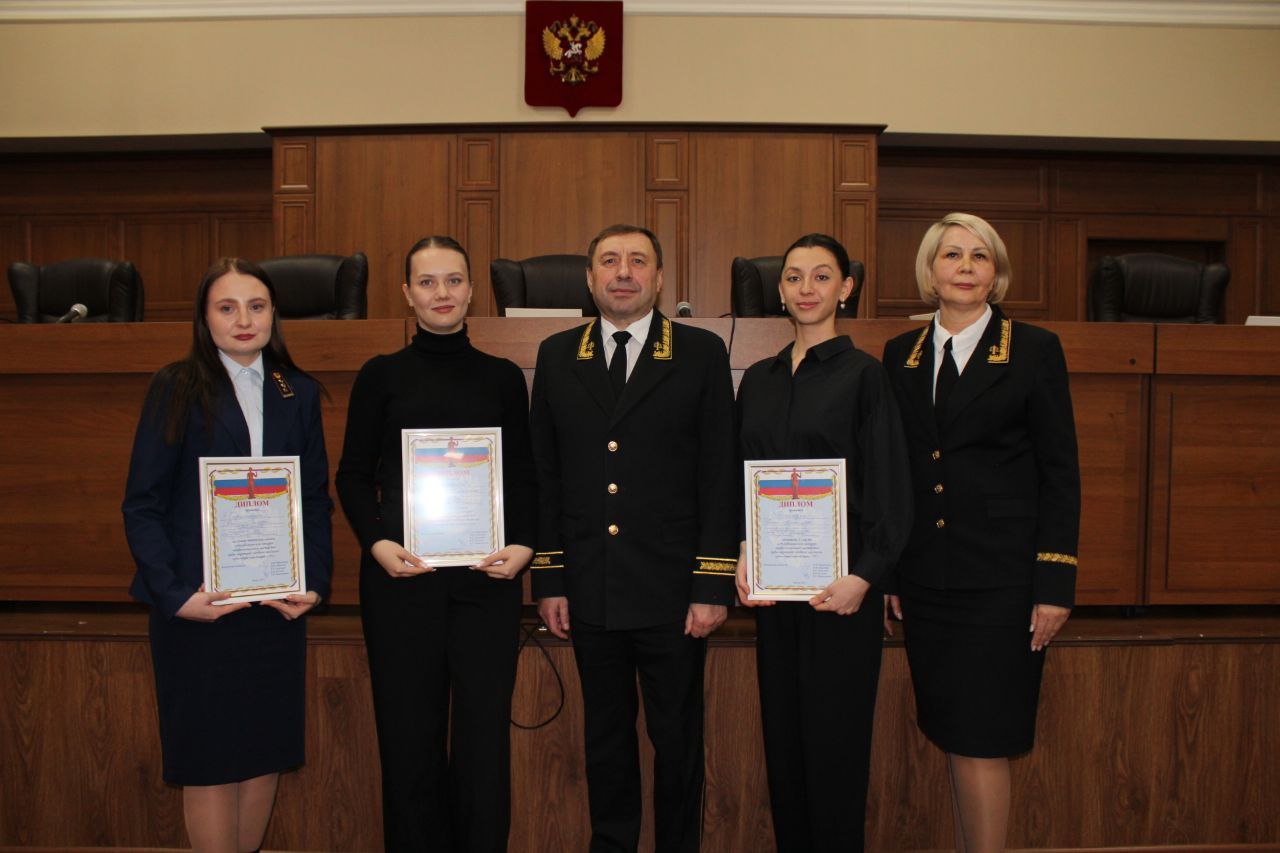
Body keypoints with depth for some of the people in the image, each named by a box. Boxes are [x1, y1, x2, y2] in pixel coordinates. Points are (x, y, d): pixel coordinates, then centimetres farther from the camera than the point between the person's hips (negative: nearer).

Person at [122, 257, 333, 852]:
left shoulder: (298, 393, 8)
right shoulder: (176, 389, -2)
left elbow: (316, 499, 9)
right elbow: (142, 505, -4)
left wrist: (315, 582, -3)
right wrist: (174, 594, -14)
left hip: (277, 602, 3)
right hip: (198, 606, -3)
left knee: (265, 751, 11)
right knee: (209, 760, 4)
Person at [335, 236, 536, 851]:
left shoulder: (503, 378, 8)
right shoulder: (381, 375, 5)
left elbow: (523, 478, 10)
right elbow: (353, 475, 5)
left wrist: (524, 545, -6)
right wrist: (377, 542, -10)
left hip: (486, 576, 1)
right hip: (402, 574, 0)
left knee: (484, 735, 4)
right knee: (409, 734, 6)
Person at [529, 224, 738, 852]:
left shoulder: (701, 354, 0)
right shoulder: (557, 357, 8)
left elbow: (720, 476, -3)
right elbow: (545, 476, 8)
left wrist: (713, 585, -8)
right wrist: (548, 578, 3)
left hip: (671, 589, -2)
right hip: (589, 588, 2)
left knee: (678, 738, 10)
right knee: (605, 736, 16)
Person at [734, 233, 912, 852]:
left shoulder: (862, 374, -4)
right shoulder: (758, 378, 10)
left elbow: (889, 489, -8)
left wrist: (863, 576, -17)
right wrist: (741, 558, -1)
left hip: (839, 583, -5)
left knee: (833, 737, 2)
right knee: (781, 734, 13)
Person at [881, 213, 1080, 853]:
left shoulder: (1035, 349, -1)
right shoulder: (901, 355, 9)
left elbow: (1061, 473, -2)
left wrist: (1055, 582, -8)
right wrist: (887, 571, 7)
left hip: (1001, 576, -4)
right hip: (926, 578, 4)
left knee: (980, 738, -3)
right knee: (950, 735, 12)